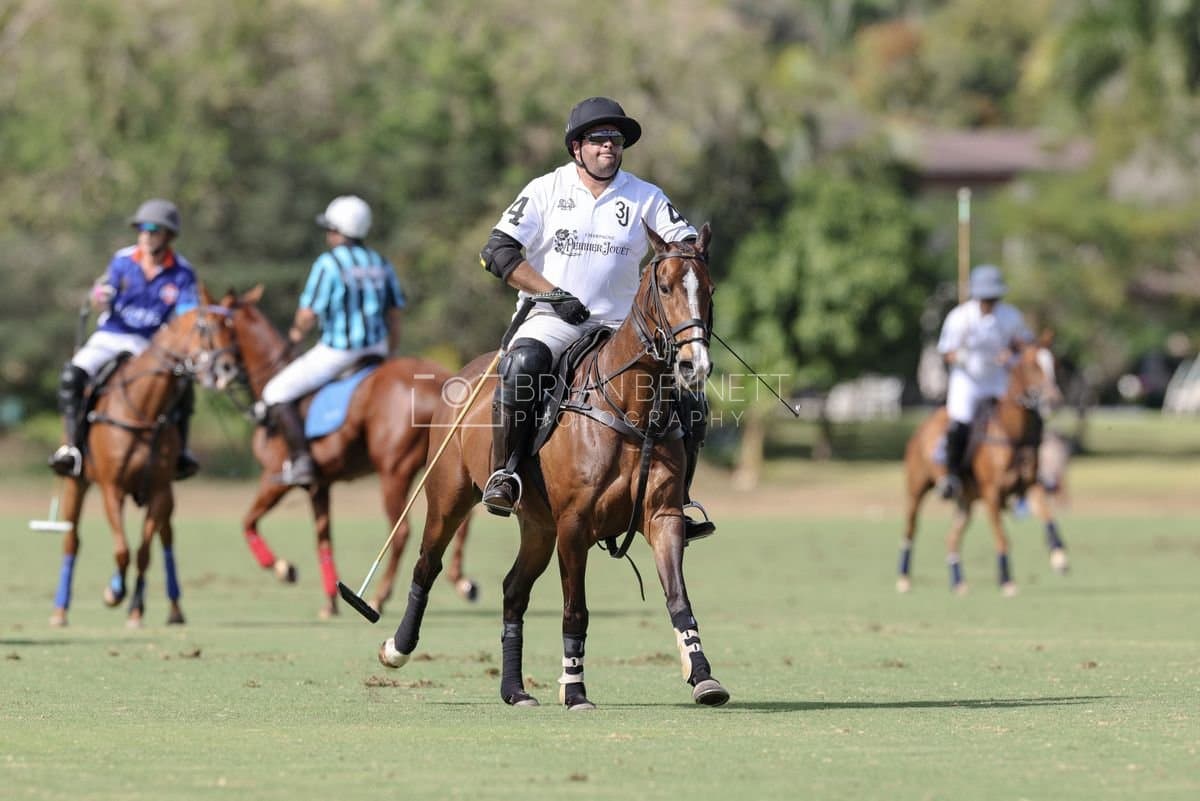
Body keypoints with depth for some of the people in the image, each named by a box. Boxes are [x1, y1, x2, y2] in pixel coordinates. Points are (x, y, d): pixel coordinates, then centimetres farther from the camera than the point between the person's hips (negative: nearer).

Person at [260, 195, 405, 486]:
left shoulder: (328, 263, -12)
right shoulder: (381, 264, 9)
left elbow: (308, 315, -15)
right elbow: (394, 315, 13)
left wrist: (297, 333, 7)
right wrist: (387, 353, 24)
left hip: (337, 352, -7)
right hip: (376, 349, 7)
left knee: (277, 392, -1)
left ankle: (300, 461, -10)